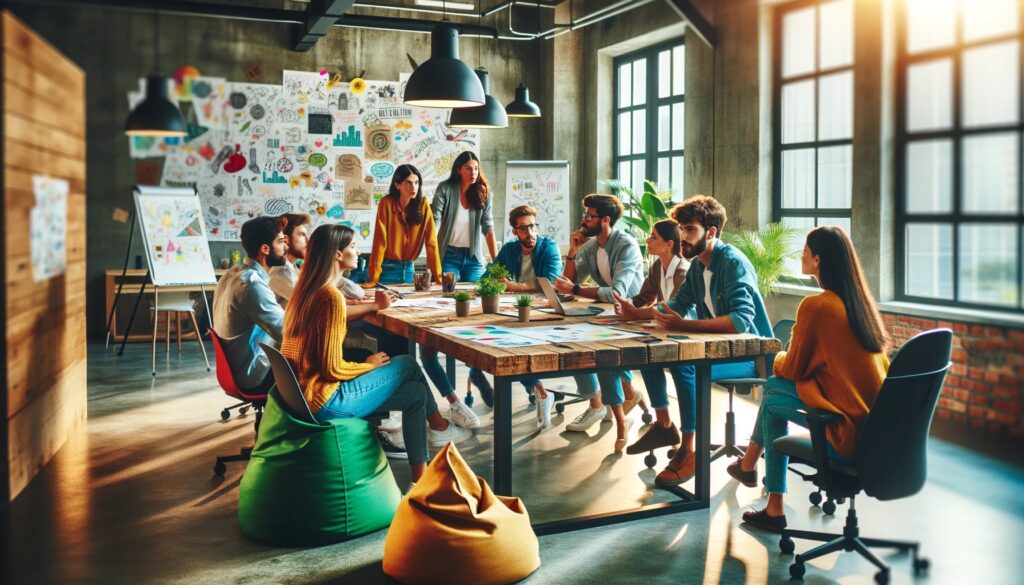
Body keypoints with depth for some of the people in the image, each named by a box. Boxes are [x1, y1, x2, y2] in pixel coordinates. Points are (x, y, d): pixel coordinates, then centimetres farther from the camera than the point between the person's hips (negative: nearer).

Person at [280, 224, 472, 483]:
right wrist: (370, 365, -5)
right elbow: (333, 368, -22)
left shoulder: (308, 288, 5)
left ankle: (420, 476, 20)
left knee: (416, 393, 12)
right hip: (323, 400, -9)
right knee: (407, 366, 2)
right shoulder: (331, 296, -23)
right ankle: (438, 427, 21)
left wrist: (375, 306, 29)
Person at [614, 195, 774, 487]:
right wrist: (637, 313, 6)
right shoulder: (698, 265, 8)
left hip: (749, 353, -9)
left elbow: (742, 319, -34)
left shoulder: (733, 262, -20)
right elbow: (678, 305, 21)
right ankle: (664, 425, 14)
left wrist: (685, 325, -42)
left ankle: (689, 451, -22)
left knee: (684, 363, -33)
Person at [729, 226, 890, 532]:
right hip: (877, 424, 7)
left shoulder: (815, 306, -14)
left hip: (848, 431, -7)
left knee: (772, 400, 9)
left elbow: (791, 369, -3)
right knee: (774, 387, 17)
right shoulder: (861, 301, 8)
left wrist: (779, 358, 19)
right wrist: (788, 359, 24)